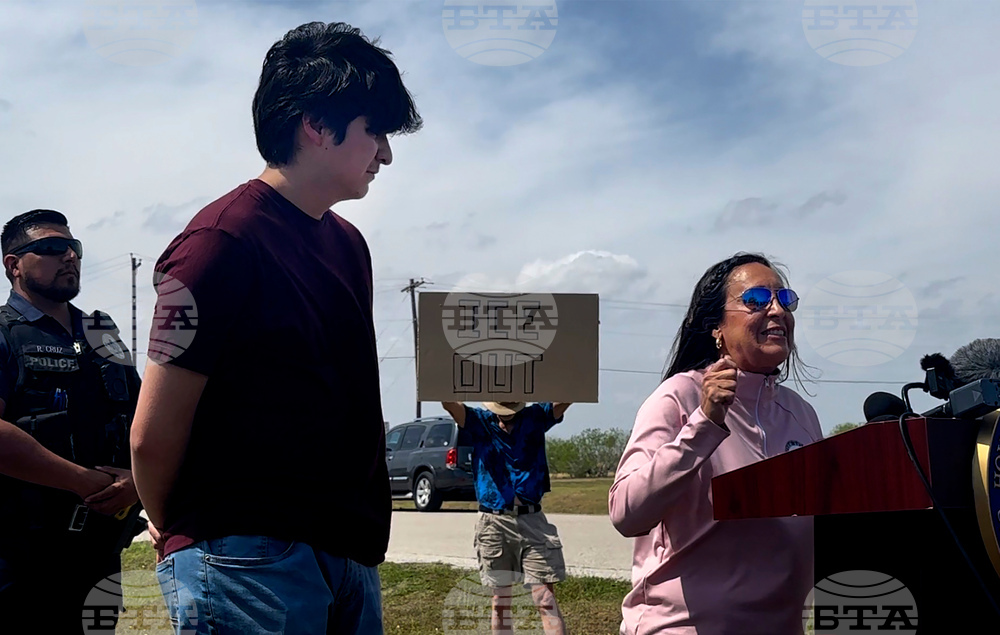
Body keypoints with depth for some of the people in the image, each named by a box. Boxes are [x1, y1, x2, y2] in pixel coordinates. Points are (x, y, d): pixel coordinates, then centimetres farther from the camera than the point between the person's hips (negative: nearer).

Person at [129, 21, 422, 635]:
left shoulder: (349, 244, 12)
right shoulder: (226, 239, -14)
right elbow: (154, 435, -12)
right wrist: (177, 529, 4)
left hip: (352, 555, 8)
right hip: (250, 558, -7)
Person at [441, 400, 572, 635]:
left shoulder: (535, 418, 6)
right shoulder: (479, 422, 2)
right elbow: (448, 403, -15)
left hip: (532, 521, 0)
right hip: (494, 522, 0)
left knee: (546, 600, -3)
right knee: (500, 600, 8)